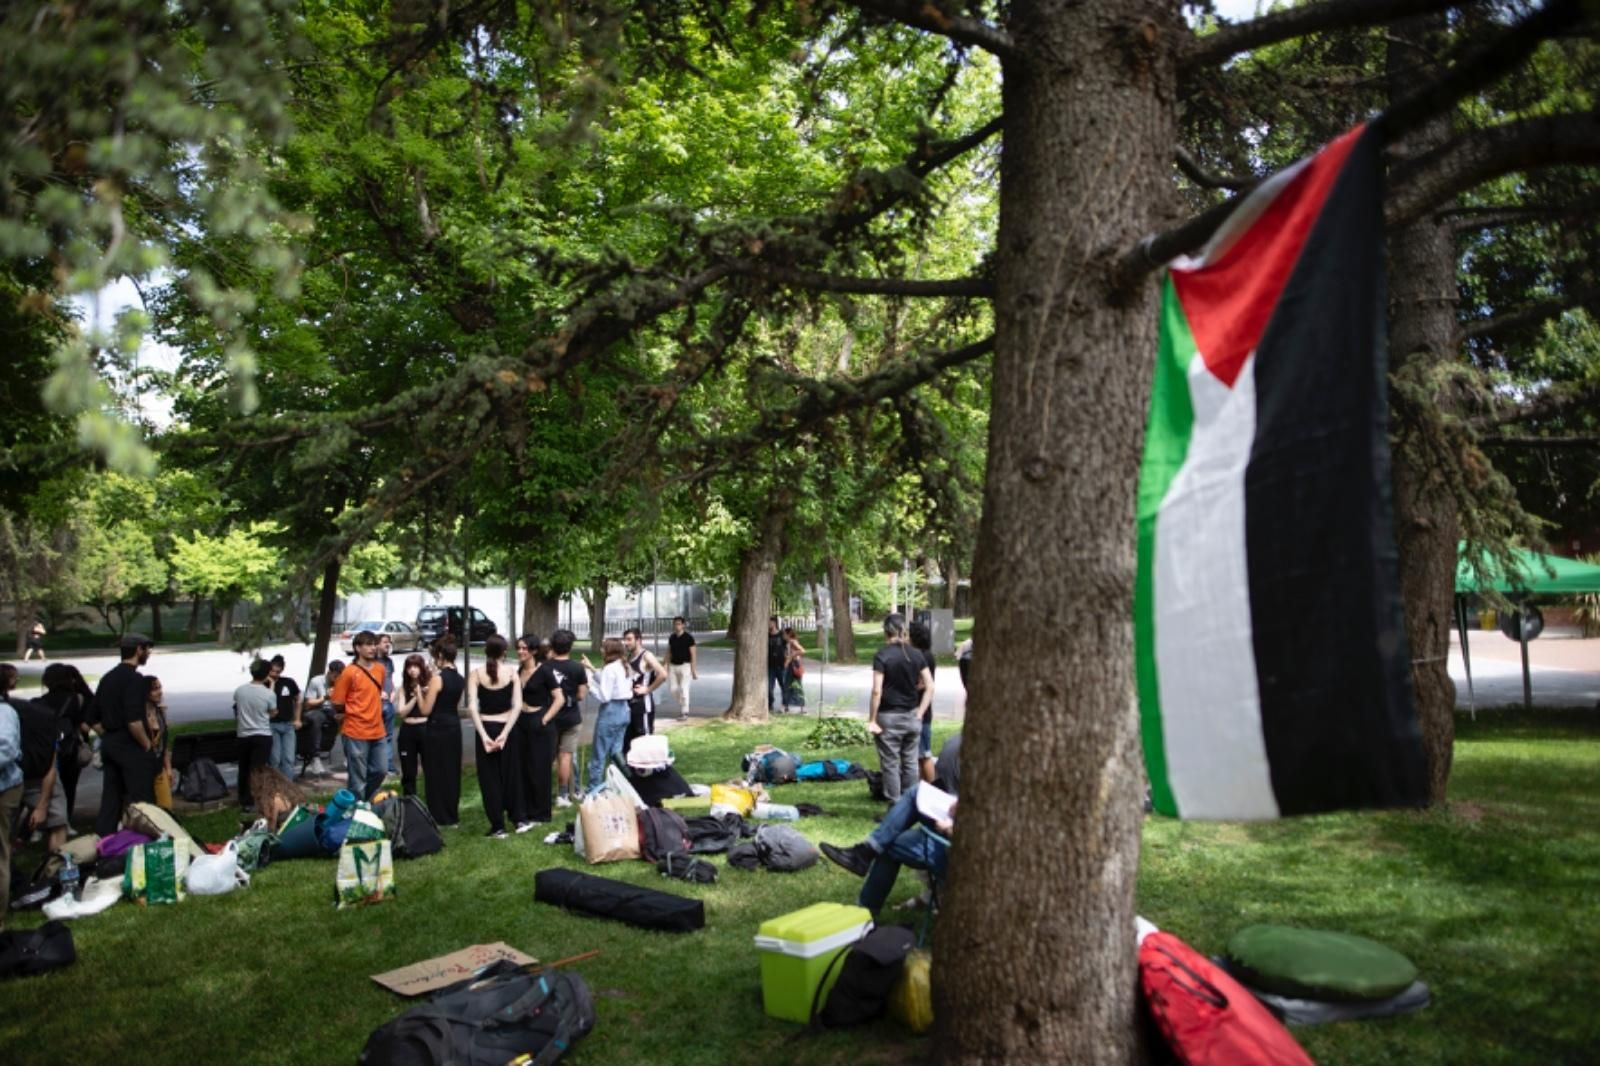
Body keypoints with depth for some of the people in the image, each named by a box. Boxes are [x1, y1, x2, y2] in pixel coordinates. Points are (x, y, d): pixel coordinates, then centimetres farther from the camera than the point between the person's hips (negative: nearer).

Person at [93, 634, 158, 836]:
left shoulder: (107, 678, 13)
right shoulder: (134, 678, -15)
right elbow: (133, 721, -23)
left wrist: (110, 734, 19)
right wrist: (148, 745, -13)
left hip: (109, 743, 9)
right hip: (130, 745, -9)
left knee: (111, 797, 13)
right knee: (141, 799, -3)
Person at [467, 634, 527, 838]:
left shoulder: (476, 674, -6)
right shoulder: (512, 673, -4)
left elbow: (472, 707, -14)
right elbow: (517, 706, -12)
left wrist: (483, 735, -15)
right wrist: (505, 733, -13)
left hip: (486, 728, -1)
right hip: (507, 727, 1)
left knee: (490, 777, 7)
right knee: (511, 773, 16)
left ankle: (498, 827, 10)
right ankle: (519, 819, 21)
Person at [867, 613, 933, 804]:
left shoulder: (882, 656, -12)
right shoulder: (916, 654, 1)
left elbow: (877, 691, -17)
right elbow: (929, 686, 1)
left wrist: (872, 720, -10)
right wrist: (920, 713, 6)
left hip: (889, 717, -4)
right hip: (911, 716, 4)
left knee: (890, 765, 5)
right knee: (910, 763, 14)